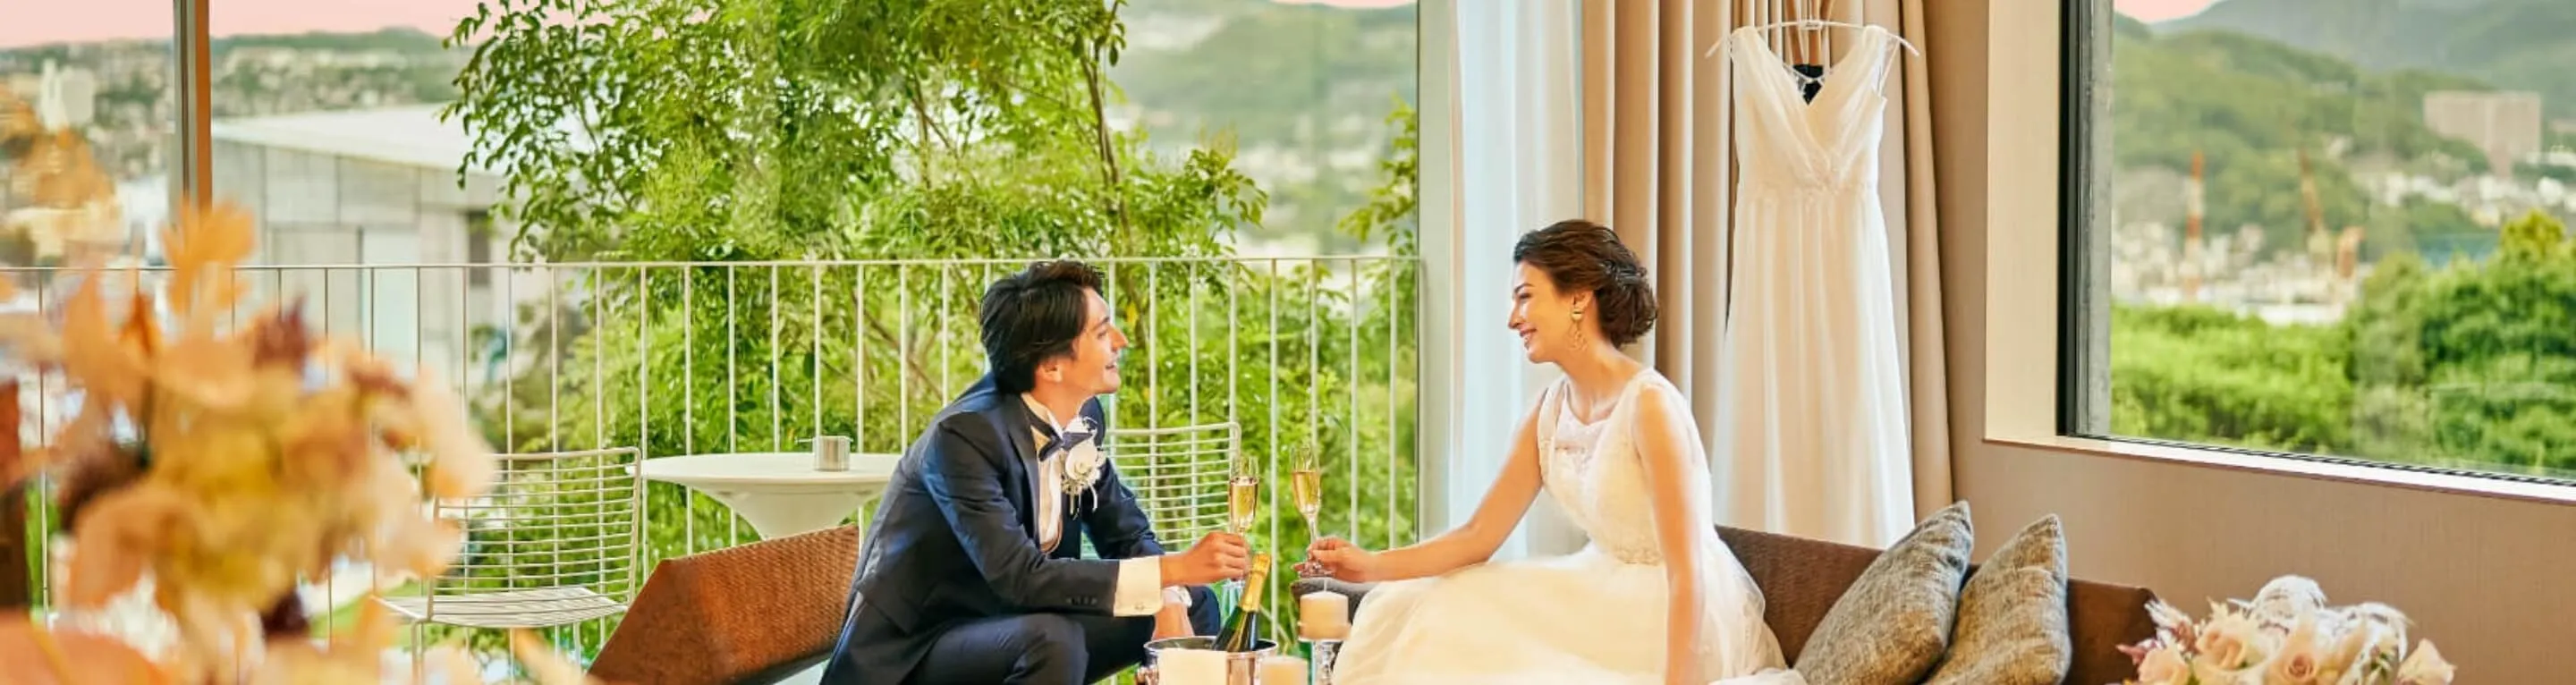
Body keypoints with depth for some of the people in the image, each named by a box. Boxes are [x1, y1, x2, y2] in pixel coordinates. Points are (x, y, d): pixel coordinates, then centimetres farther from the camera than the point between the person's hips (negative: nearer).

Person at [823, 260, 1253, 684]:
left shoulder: (1081, 416, -1)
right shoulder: (964, 436, -25)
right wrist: (1174, 569, -32)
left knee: (1194, 606, 2)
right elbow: (1022, 578, -32)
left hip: (1011, 625, 8)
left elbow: (1127, 534, 8)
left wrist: (1168, 599, -14)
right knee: (1053, 640, -35)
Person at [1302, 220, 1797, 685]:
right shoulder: (1550, 411, 3)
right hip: (1607, 599, 7)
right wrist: (1371, 565, -10)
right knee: (1440, 614, -1)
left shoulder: (1649, 404, -21)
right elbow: (1478, 536, 2)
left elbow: (1687, 570, -23)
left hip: (1682, 621, -7)